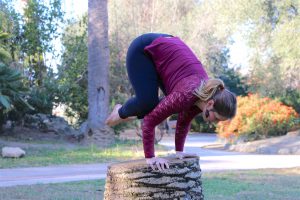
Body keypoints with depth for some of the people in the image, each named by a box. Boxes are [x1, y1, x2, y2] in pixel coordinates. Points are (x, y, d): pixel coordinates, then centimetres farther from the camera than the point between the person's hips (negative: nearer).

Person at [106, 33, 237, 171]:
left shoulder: (204, 97, -10)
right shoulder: (187, 95, -33)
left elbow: (185, 120, 7)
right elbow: (150, 120, -30)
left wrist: (179, 151, 8)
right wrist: (150, 157, -26)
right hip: (143, 48, -7)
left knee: (174, 104, 1)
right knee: (147, 102, -21)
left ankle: (127, 113, 21)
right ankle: (121, 113, 12)